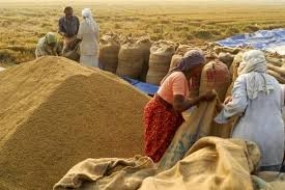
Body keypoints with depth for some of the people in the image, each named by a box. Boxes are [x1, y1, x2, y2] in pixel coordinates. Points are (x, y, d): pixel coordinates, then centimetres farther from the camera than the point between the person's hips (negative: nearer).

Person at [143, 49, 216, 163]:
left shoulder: (184, 77, 1)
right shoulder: (179, 77, -27)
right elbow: (179, 106, -37)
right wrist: (202, 98, -32)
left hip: (168, 113, 9)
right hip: (158, 114, -9)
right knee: (159, 150, 5)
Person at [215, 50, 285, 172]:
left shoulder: (243, 79, 1)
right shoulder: (275, 82, 16)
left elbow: (239, 104, -14)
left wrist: (223, 109, 3)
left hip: (250, 136, -4)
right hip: (275, 136, 5)